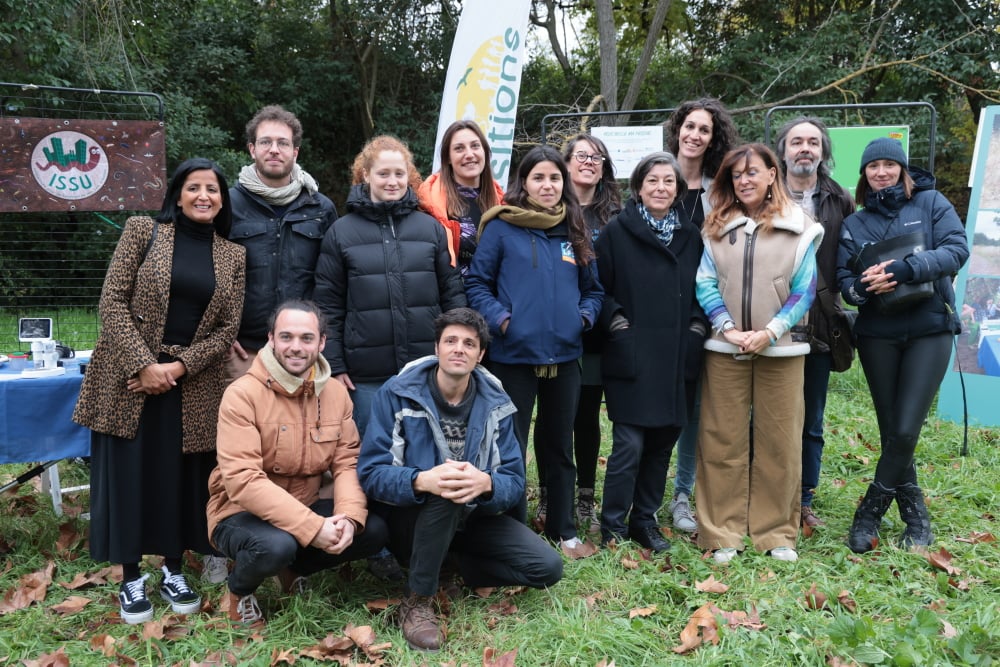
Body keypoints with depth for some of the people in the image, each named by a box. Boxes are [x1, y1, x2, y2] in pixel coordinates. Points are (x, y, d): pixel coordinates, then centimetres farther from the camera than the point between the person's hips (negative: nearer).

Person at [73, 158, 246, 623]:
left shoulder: (232, 256, 6)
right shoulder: (142, 231, -1)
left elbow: (227, 328, 2)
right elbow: (113, 301, -7)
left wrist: (178, 366, -12)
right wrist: (144, 364, -16)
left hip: (192, 385, 2)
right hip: (129, 377, -2)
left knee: (183, 478, 8)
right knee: (128, 475, 2)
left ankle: (174, 572, 25)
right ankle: (131, 579, 17)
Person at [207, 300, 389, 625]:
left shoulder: (336, 392, -1)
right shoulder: (242, 394, -19)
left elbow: (348, 462, -5)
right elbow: (243, 480, -27)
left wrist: (349, 516, -26)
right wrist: (312, 528, -32)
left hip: (306, 507, 5)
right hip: (241, 512, -5)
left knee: (373, 530, -14)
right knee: (276, 545, -36)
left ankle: (294, 569, 14)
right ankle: (239, 590, 2)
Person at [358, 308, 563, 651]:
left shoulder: (496, 403, -5)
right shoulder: (397, 394, -13)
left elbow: (514, 482, -10)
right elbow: (371, 473, -19)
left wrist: (484, 483, -35)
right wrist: (423, 480, -39)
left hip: (473, 518, 4)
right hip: (412, 518, -3)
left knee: (548, 567, -12)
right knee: (443, 492, -37)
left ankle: (455, 562, 9)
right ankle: (417, 601, -17)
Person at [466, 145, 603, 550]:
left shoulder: (575, 231, 9)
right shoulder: (501, 228, -3)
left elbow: (592, 288, 16)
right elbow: (477, 284, -3)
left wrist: (585, 314, -3)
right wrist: (499, 318, -17)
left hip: (565, 354, 4)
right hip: (514, 354, -4)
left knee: (560, 445, 15)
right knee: (511, 447, 5)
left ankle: (563, 529, 29)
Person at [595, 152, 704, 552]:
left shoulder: (691, 236, 12)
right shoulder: (617, 232, -1)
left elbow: (700, 291, 18)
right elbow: (597, 286, -2)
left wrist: (697, 325, 3)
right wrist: (615, 321, -14)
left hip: (674, 358, 5)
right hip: (630, 357, -4)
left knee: (662, 444, 9)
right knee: (629, 445, -6)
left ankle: (645, 520, 24)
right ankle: (612, 526, 10)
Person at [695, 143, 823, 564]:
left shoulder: (799, 228, 2)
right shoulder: (717, 228, 8)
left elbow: (804, 291, -1)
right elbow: (705, 284, 2)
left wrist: (769, 332, -13)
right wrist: (728, 329, -12)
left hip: (780, 350, -1)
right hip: (725, 350, 1)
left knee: (779, 443, 5)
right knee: (722, 442, 4)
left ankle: (777, 533, 19)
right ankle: (722, 533, 14)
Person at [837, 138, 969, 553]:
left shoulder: (931, 203, 3)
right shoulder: (854, 225, 10)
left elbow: (957, 249, -10)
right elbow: (843, 278, 4)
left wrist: (905, 270, -24)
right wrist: (863, 287, -20)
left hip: (930, 330, -2)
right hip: (877, 334, 3)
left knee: (905, 432, -8)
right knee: (891, 433, 5)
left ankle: (869, 514, 8)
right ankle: (916, 518, 21)